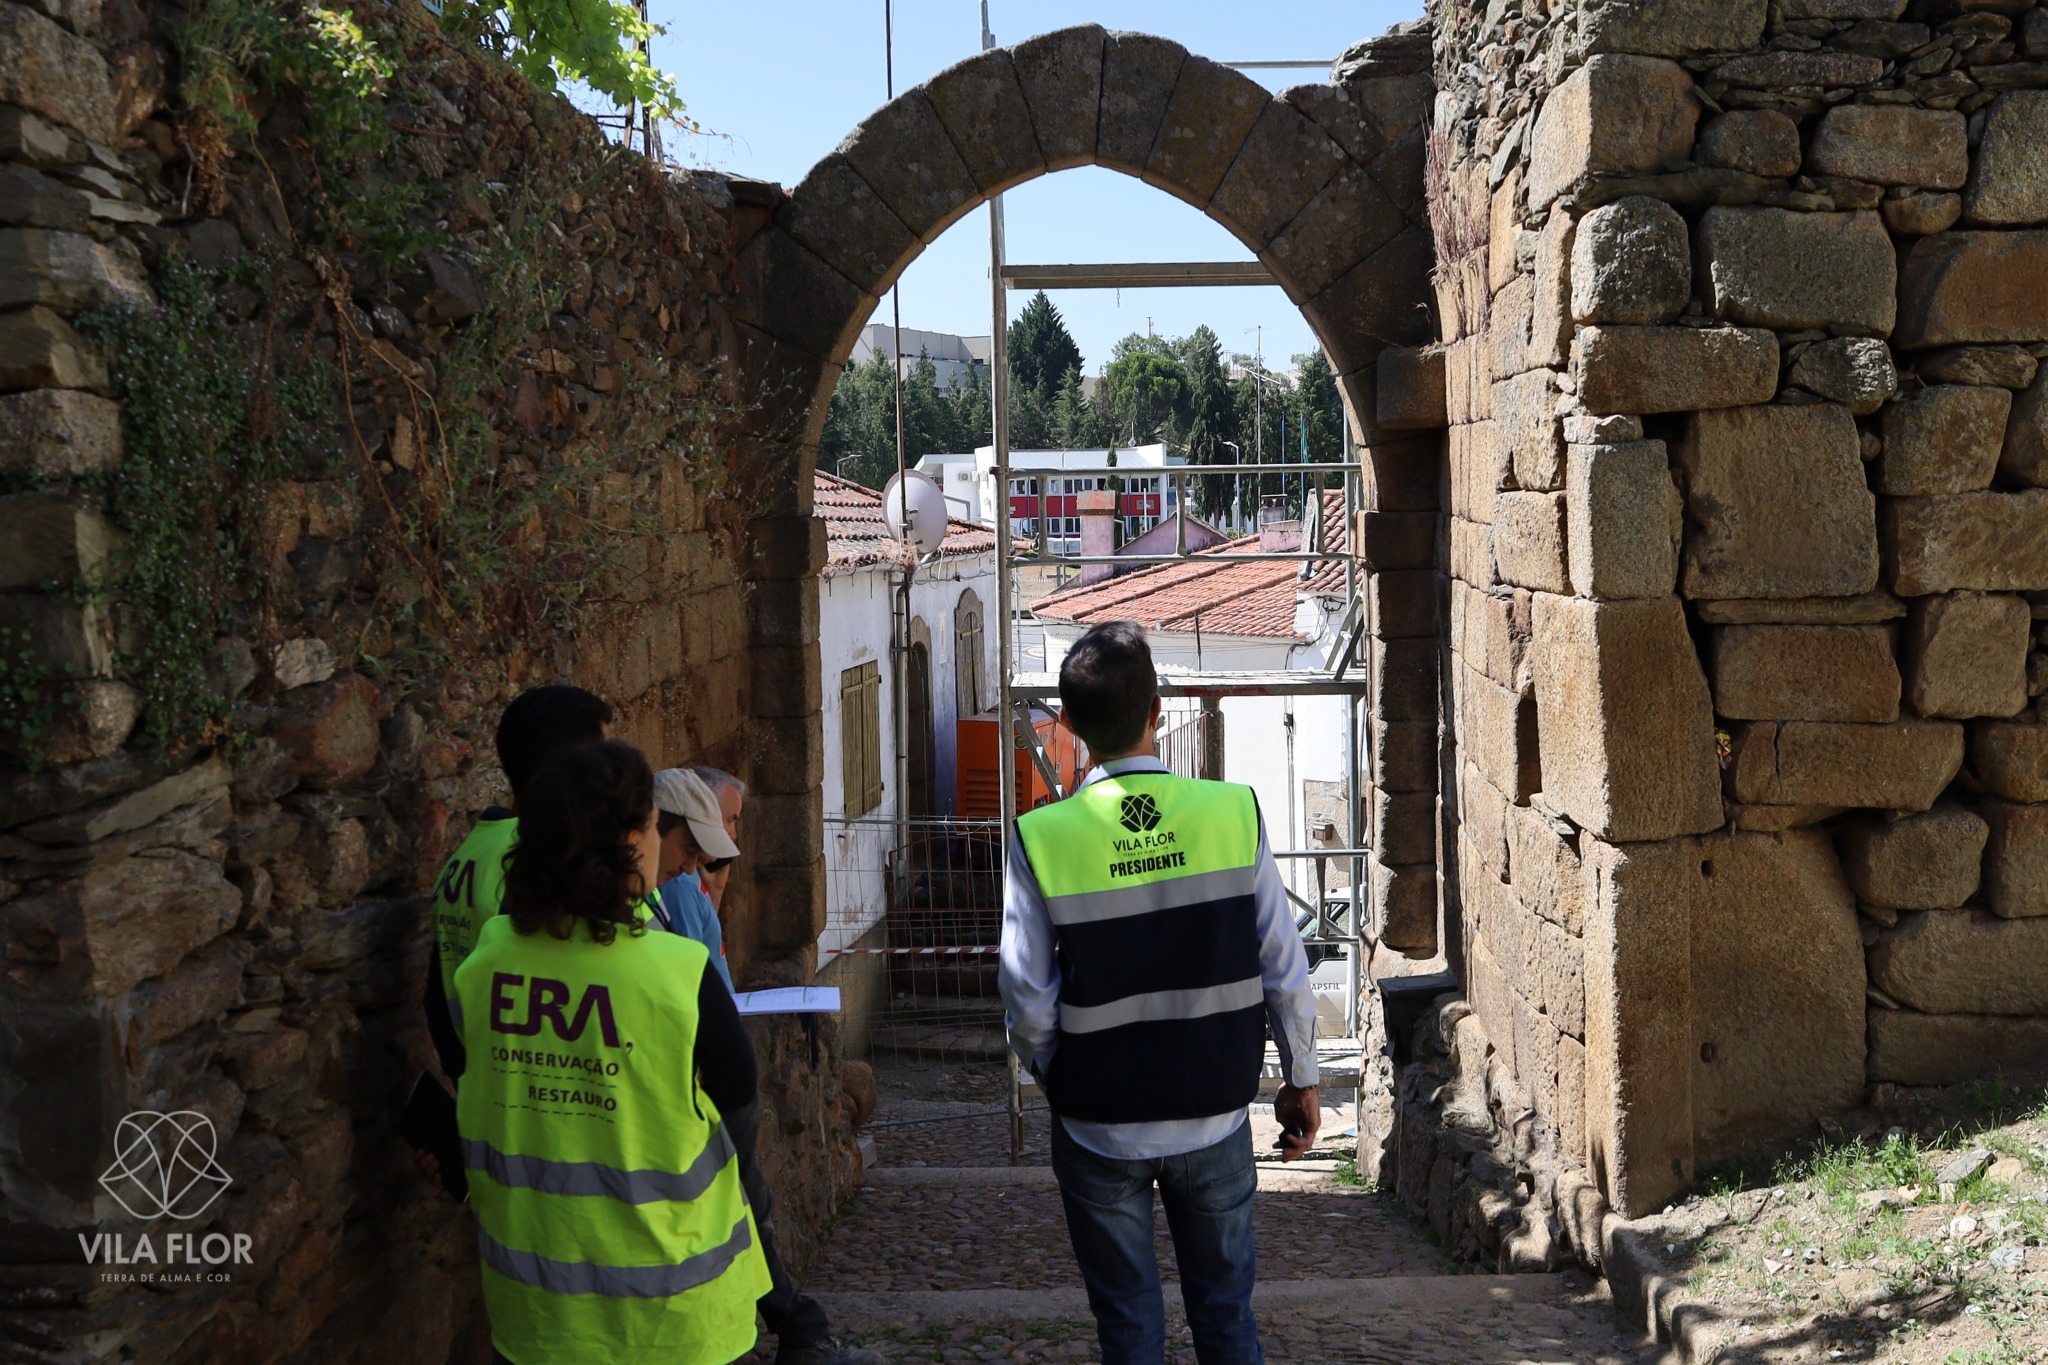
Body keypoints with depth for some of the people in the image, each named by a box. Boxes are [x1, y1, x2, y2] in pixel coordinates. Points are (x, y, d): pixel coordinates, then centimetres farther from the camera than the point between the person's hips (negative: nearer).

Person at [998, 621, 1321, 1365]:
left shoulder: (1041, 838, -15)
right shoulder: (1233, 812, -12)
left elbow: (1027, 998, -13)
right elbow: (1283, 969, -8)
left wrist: (1056, 1075, 7)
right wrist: (1300, 1079, 7)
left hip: (1100, 1127, -1)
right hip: (1216, 1115, 1)